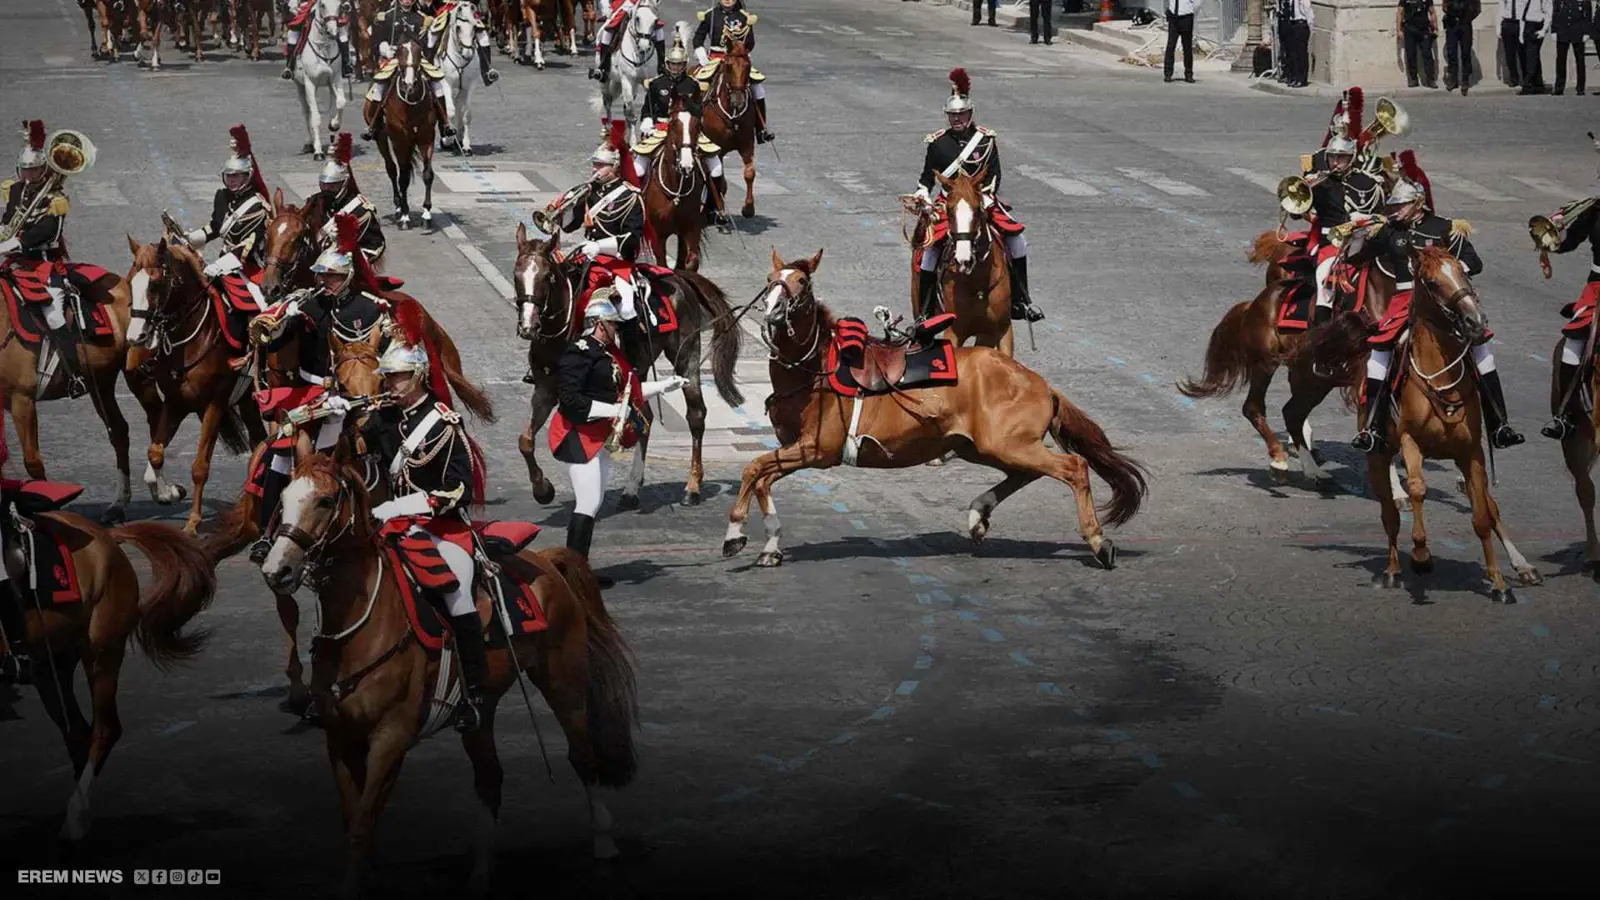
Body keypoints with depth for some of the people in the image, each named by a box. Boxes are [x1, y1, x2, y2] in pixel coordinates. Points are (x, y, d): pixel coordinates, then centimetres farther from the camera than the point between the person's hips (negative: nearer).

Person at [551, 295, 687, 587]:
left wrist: (664, 385, 23)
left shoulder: (605, 353, 12)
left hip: (599, 439, 10)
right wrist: (611, 410, -24)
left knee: (592, 504, 14)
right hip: (579, 438, -10)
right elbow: (570, 400, -24)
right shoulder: (579, 353, -18)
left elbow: (624, 388, 23)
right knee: (587, 505, -11)